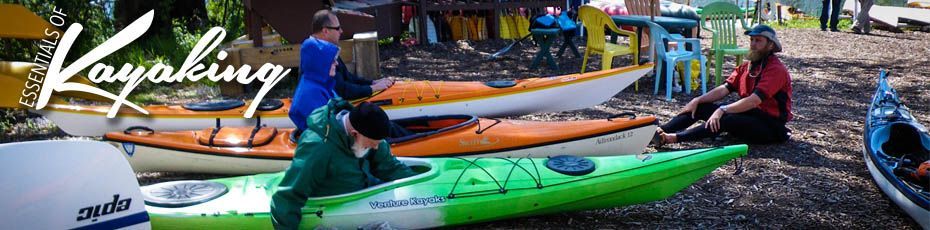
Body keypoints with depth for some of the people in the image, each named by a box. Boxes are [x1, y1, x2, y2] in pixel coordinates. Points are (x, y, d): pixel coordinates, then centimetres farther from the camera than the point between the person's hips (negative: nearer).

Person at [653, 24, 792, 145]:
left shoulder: (776, 70, -15)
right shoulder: (746, 67, 13)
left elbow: (754, 100, -26)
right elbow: (725, 89, 5)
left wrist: (722, 110, -34)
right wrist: (697, 100, -9)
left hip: (770, 127, -8)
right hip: (750, 115, 8)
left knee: (726, 120, -35)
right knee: (700, 108, -5)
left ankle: (673, 138, -44)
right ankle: (661, 131, -20)